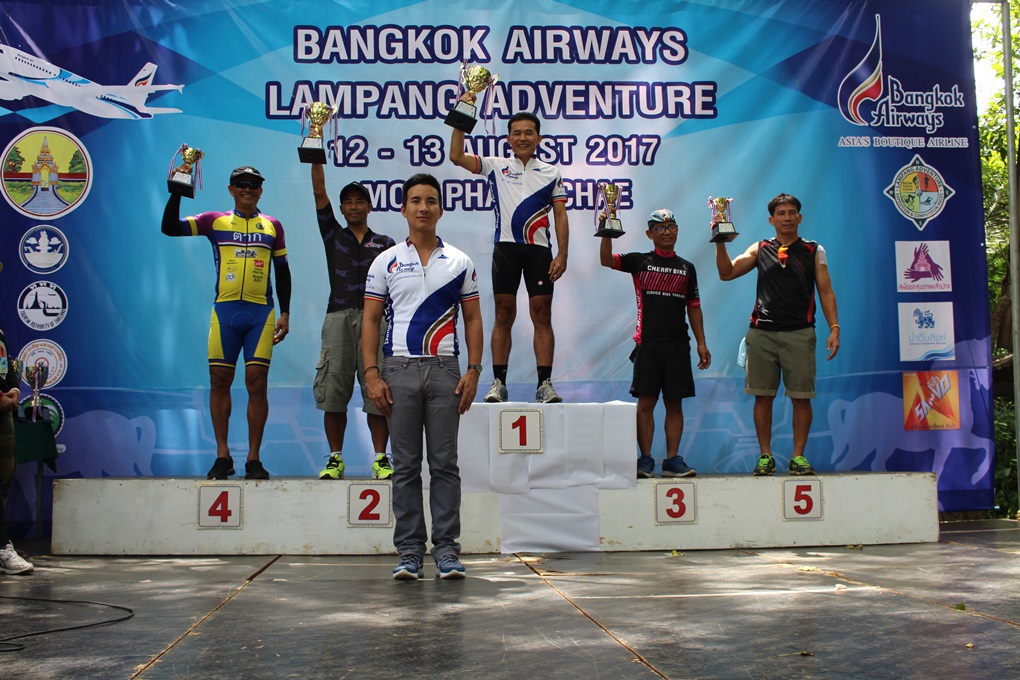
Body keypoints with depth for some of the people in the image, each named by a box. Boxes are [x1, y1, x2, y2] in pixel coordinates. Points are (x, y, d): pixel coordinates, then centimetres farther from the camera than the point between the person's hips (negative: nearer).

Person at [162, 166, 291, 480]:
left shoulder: (272, 226, 12)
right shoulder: (214, 221, 9)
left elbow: (282, 272, 14)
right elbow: (170, 228, 1)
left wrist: (285, 313, 8)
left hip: (261, 312, 0)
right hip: (224, 311, 0)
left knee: (257, 383, -3)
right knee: (219, 381, 1)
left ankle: (253, 459, 2)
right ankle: (222, 456, 10)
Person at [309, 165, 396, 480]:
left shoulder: (385, 244, 16)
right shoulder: (333, 235, 18)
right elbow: (319, 193, 12)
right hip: (339, 316, 1)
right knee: (333, 392, -1)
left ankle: (380, 459, 0)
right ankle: (335, 459, 7)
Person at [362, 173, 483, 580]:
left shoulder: (459, 263, 9)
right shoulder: (386, 262, 7)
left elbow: (473, 319, 9)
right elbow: (370, 320, 5)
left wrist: (473, 372, -2)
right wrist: (372, 375, -5)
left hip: (445, 371, 0)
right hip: (399, 370, 0)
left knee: (445, 463, 2)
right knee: (406, 466, 3)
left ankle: (446, 550, 8)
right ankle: (409, 551, 10)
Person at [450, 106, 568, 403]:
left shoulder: (551, 173, 12)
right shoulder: (496, 166, 10)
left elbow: (560, 216, 8)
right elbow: (457, 156, 0)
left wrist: (562, 255, -3)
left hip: (539, 249, 0)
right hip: (505, 248, 0)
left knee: (542, 315, -2)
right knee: (504, 315, 0)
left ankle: (545, 384, -1)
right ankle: (498, 382, 4)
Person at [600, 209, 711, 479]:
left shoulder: (687, 268, 15)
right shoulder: (639, 261, 8)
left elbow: (694, 307, 15)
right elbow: (606, 260, -6)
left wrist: (701, 343, 9)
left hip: (678, 343, 2)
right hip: (647, 342, -2)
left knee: (675, 402, 3)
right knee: (646, 401, -4)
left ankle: (672, 460, 7)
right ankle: (645, 460, 1)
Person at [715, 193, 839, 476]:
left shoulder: (814, 251, 11)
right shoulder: (760, 249, 13)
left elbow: (826, 291, 8)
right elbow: (726, 273, 6)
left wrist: (834, 328, -1)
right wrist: (720, 243, -8)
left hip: (799, 333, -1)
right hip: (762, 333, 1)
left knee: (801, 396, -2)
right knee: (762, 396, 1)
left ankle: (798, 455, 7)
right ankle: (765, 455, 9)